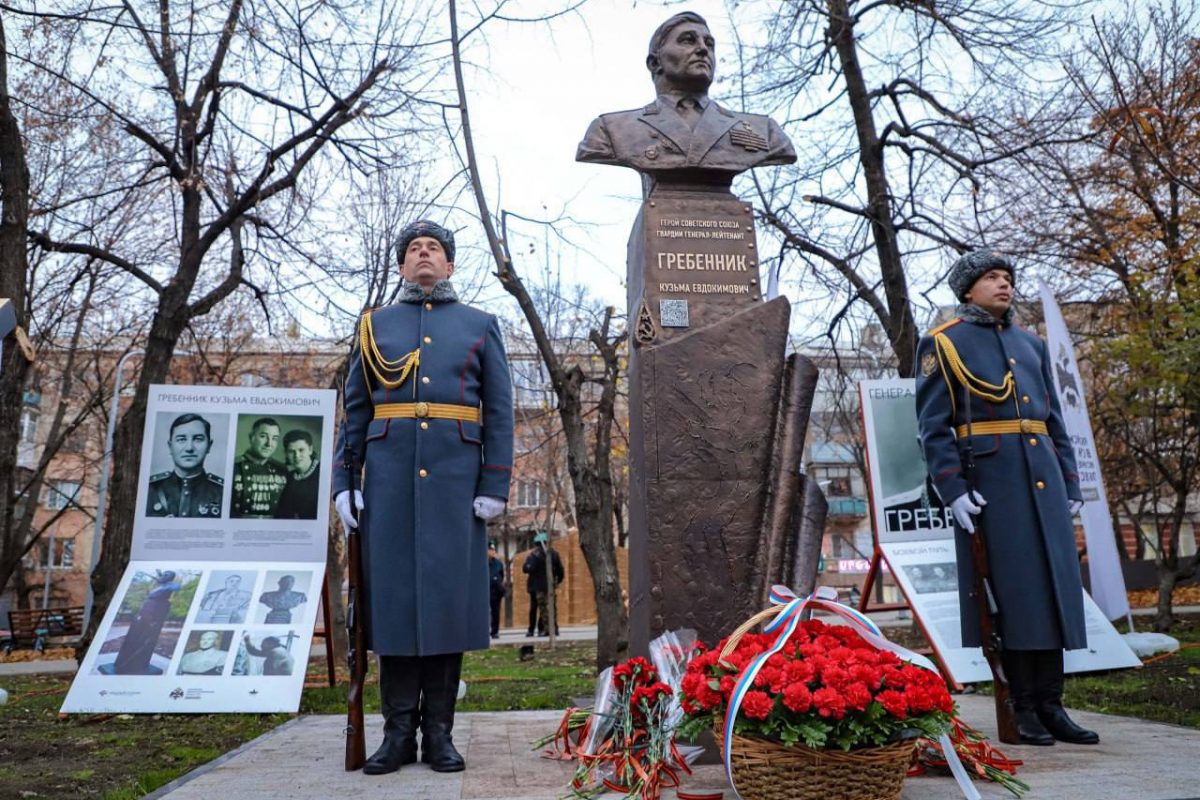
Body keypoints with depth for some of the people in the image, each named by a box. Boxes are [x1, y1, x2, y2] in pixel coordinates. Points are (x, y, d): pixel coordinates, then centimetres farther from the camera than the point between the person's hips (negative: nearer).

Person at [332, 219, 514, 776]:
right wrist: (343, 480, 1)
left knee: (449, 593, -1)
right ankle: (398, 731, 9)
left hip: (455, 477, -1)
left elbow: (499, 412, 4)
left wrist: (495, 485, -5)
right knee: (392, 591, 1)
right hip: (390, 476, 1)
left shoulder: (481, 326, 11)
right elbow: (354, 409, 12)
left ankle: (439, 731, 8)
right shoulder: (375, 325, 15)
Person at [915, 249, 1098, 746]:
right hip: (990, 481, -6)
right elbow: (934, 426, -5)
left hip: (1043, 479, 6)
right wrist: (952, 489, -14)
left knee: (1055, 586, 4)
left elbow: (1055, 421, 21)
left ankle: (1051, 704, 13)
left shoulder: (1031, 344, 21)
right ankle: (1023, 709, 7)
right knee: (1011, 590, -3)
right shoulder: (942, 343, 3)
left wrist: (1070, 484, 13)